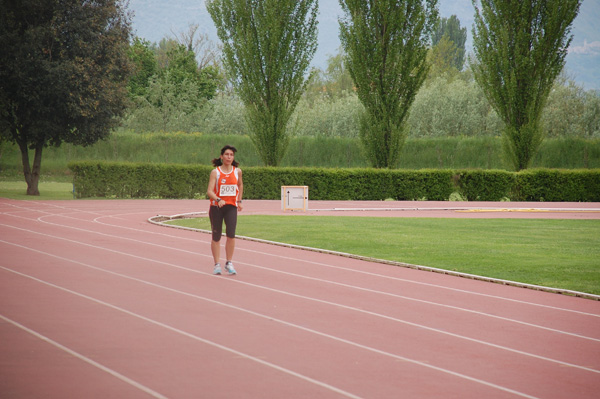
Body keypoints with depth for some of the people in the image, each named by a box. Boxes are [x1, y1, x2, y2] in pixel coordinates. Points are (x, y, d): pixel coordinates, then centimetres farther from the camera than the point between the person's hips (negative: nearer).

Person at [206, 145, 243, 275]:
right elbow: (209, 191, -16)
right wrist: (218, 200, -32)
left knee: (231, 234, -15)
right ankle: (217, 265, 15)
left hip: (231, 207, 1)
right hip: (216, 207, -1)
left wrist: (239, 201, 19)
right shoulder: (215, 172, -7)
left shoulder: (237, 171, 2)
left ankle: (229, 263, -2)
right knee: (216, 237, 4)